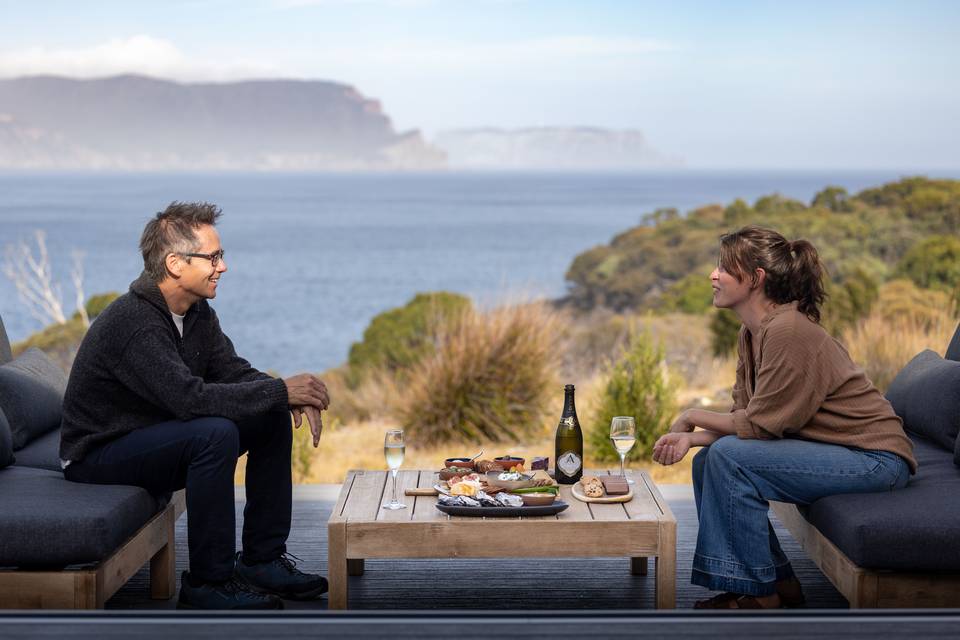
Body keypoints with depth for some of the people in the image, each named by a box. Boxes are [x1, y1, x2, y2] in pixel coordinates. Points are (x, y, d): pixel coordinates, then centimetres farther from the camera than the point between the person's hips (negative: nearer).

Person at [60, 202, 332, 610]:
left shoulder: (197, 312, 2)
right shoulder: (133, 323, -28)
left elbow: (234, 372, 3)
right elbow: (190, 397, -36)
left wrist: (295, 398, -17)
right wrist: (280, 391, -29)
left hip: (155, 438, 9)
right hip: (98, 457, -9)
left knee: (272, 419, 0)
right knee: (215, 433, -33)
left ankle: (262, 559, 4)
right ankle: (209, 580, -21)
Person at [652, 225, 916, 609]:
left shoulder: (787, 331, -23)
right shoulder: (752, 334, 7)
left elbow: (758, 425, -22)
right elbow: (745, 417, 5)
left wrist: (693, 417, -7)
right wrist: (691, 437, -12)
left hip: (874, 458, -10)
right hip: (829, 449, 10)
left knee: (730, 457, -22)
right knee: (708, 460, 5)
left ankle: (761, 594, -8)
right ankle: (777, 581, 11)